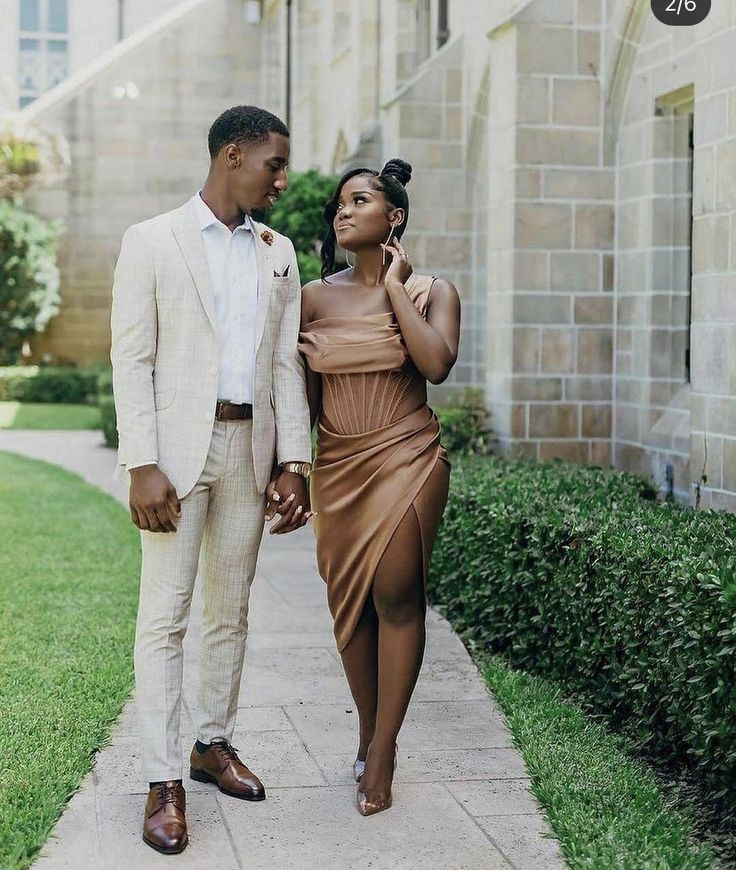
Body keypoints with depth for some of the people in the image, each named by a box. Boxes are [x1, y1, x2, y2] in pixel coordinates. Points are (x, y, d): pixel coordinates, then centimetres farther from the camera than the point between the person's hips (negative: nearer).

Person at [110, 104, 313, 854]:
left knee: (230, 610, 12)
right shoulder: (152, 242, -2)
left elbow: (286, 363, 10)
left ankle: (213, 744, 26)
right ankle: (163, 783, 2)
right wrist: (142, 466, -14)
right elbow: (131, 360, -6)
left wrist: (294, 461, 3)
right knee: (164, 616, -3)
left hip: (250, 447, 5)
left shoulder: (278, 253, 12)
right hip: (177, 448, -5)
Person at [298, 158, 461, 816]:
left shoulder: (431, 291, 0)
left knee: (396, 593, -11)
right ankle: (369, 733, 24)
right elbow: (305, 395, 12)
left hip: (405, 459, -3)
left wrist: (394, 288, -11)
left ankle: (383, 750, -1)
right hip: (338, 464, 3)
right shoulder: (316, 297, 7)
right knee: (348, 601, 6)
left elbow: (437, 365, -19)